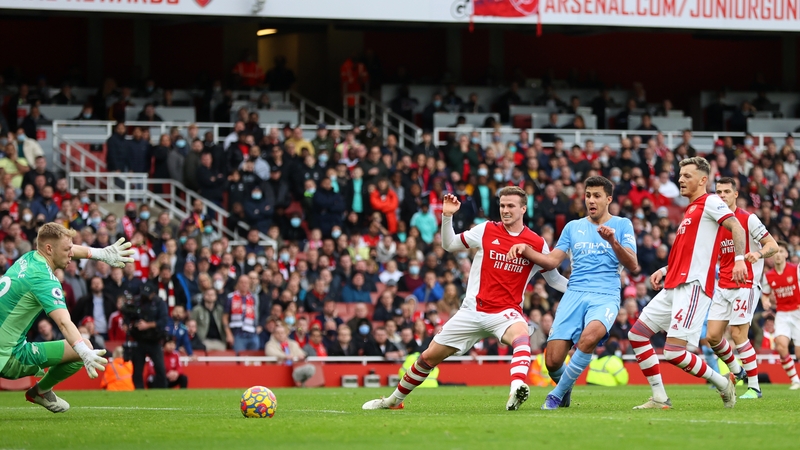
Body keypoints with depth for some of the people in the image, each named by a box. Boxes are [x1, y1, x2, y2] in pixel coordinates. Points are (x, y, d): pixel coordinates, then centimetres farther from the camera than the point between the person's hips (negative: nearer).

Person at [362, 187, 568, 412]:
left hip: (506, 312, -2)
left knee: (521, 336, -38)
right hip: (473, 312, 2)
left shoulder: (537, 243, 0)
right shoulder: (486, 231, 0)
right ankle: (394, 400, 28)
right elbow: (449, 245, 9)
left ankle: (516, 392, -57)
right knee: (428, 357, 7)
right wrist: (447, 216, -6)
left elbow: (554, 279, 11)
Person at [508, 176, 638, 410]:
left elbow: (632, 265, -3)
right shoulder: (573, 227, 18)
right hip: (574, 294, 3)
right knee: (552, 361, -12)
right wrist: (525, 250, -3)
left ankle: (558, 394, -18)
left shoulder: (622, 225, 8)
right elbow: (552, 261, 13)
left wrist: (613, 241, -18)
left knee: (589, 336, -37)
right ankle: (565, 393, 24)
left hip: (605, 296, -3)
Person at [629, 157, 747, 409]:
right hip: (674, 287, 10)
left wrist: (739, 259, -31)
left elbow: (737, 228, -16)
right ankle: (660, 399, 7)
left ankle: (723, 385, 2)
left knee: (674, 353, -18)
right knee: (637, 334, 6)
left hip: (693, 286, -10)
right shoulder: (691, 210, 24)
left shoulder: (710, 202, -3)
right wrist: (664, 271, 21)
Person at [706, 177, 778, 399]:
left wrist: (759, 253, -30)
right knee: (712, 336, 0)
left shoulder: (748, 219, -8)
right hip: (723, 287, 6)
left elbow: (773, 245, -9)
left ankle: (754, 387, -3)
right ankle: (736, 371, 24)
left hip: (745, 284, -6)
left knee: (738, 334, -12)